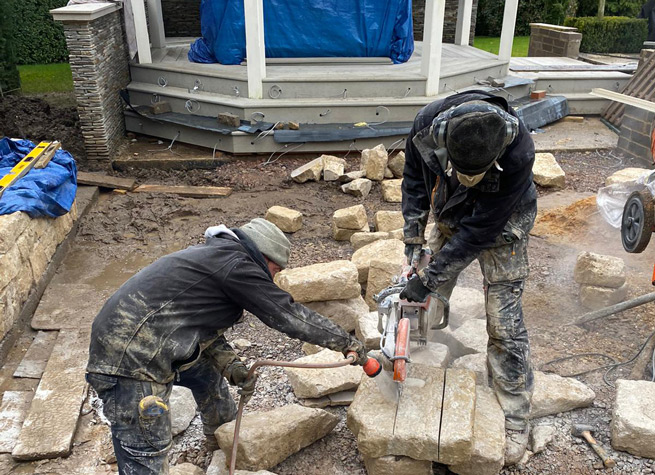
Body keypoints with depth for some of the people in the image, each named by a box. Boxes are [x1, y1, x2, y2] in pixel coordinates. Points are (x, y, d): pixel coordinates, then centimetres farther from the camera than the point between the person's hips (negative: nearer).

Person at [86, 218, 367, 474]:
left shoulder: (214, 255, 15)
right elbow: (288, 315, -14)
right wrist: (348, 343, -4)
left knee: (207, 372, 27)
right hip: (131, 365, -10)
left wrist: (232, 367, 2)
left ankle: (224, 433, 51)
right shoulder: (235, 263, -15)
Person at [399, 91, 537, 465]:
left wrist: (429, 279, -27)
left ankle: (516, 419, 12)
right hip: (451, 217, 4)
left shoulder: (518, 153, -38)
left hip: (501, 224, -4)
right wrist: (414, 239, -9)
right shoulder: (428, 124, -28)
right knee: (430, 303, 11)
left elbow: (480, 229, -31)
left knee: (504, 324, -4)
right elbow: (415, 176, -6)